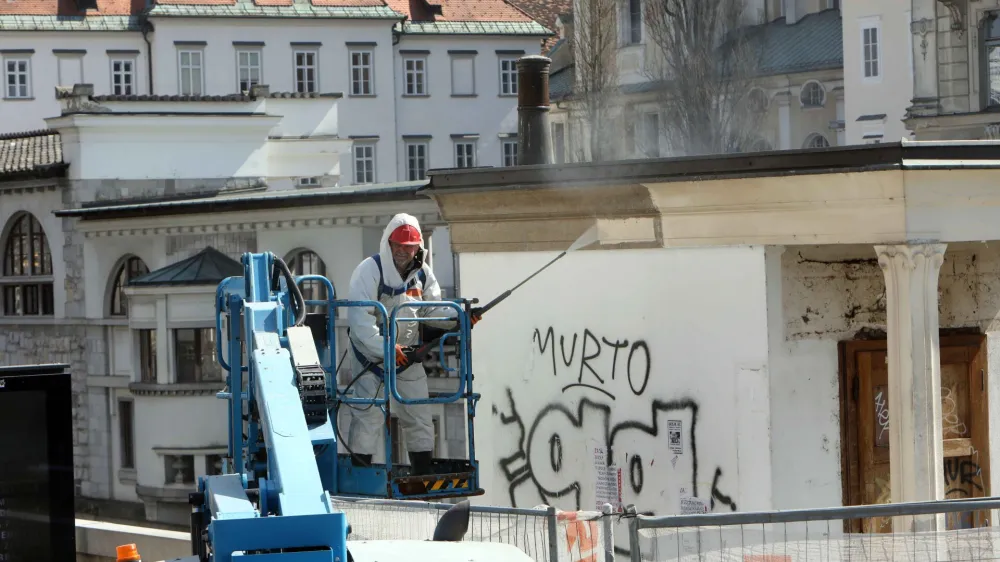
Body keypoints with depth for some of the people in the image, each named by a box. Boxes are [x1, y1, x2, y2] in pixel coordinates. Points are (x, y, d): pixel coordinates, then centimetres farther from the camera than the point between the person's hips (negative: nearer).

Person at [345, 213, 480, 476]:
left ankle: (423, 475, 16)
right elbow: (360, 318, -24)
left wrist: (459, 316, -11)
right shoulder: (369, 270, -17)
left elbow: (432, 310, 9)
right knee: (368, 416, -8)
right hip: (371, 355, -6)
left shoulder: (422, 273, 4)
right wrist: (385, 348, -32)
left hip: (407, 355, 6)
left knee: (419, 417, 8)